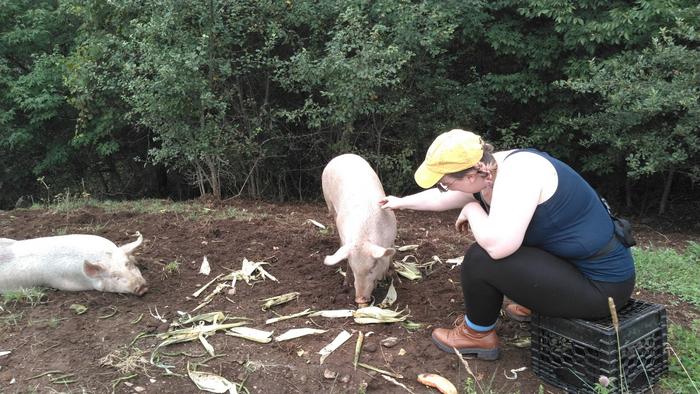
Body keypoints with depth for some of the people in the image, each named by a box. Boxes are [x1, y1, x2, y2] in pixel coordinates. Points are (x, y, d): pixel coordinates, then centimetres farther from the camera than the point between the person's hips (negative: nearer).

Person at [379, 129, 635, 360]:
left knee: (481, 257, -18)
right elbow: (440, 199, 17)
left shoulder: (517, 173, -28)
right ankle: (532, 306, 30)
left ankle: (478, 334, 7)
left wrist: (472, 210, -19)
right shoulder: (485, 171, -1)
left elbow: (497, 245, -38)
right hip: (572, 259, 9)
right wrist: (402, 202, 29)